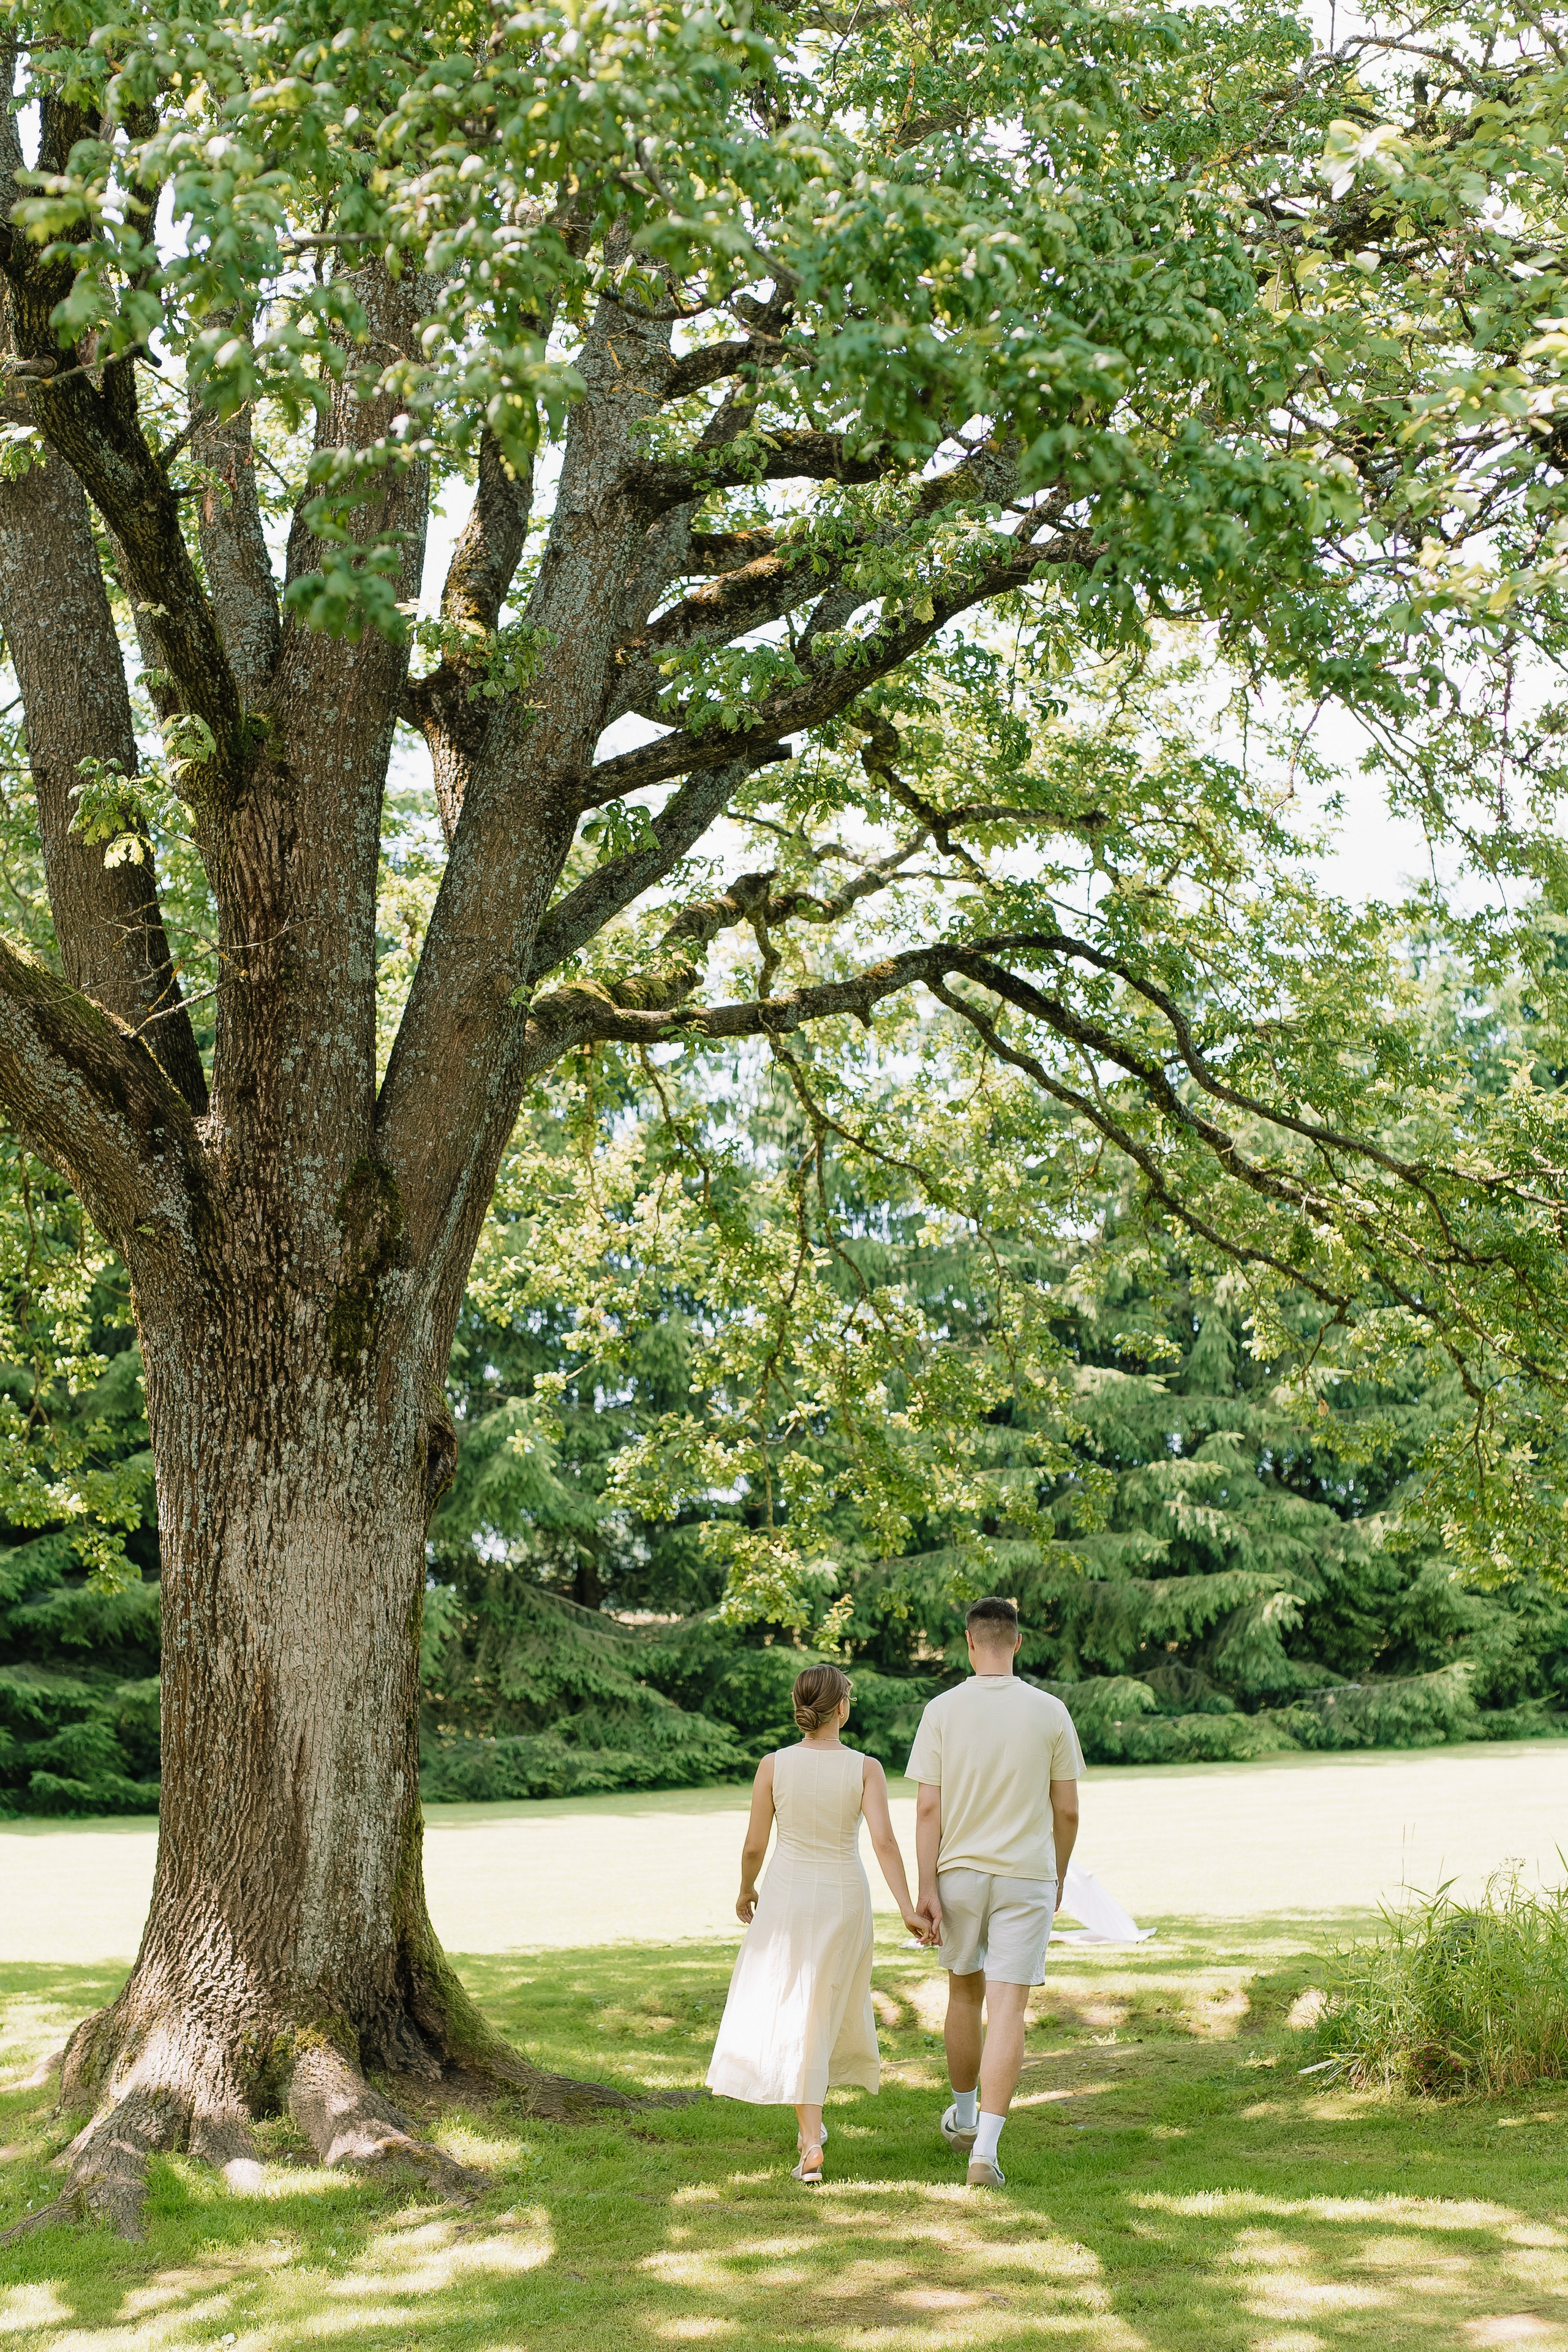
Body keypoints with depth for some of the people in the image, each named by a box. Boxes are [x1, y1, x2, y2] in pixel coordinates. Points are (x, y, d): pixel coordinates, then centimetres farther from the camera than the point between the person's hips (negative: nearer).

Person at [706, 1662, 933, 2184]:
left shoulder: (773, 1766, -8)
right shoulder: (866, 1768, -9)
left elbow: (754, 1846, -3)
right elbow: (883, 1841, -18)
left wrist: (745, 1891, 15)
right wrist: (908, 1911, -16)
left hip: (786, 1897, -1)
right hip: (845, 1899, 1)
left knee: (791, 2015, 5)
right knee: (828, 2008, 22)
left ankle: (811, 2141, -8)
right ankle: (810, 2120, 35)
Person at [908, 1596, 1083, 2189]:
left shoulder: (942, 1711, -6)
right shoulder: (1050, 1712, -5)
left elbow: (928, 1808, -8)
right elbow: (1067, 1809, 0)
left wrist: (927, 1888, -5)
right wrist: (1058, 1875, 15)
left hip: (959, 1873, 1)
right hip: (1027, 1875, -1)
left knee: (965, 1993, 20)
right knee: (1008, 2009, -2)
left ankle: (964, 2118, 37)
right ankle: (985, 2148, -10)